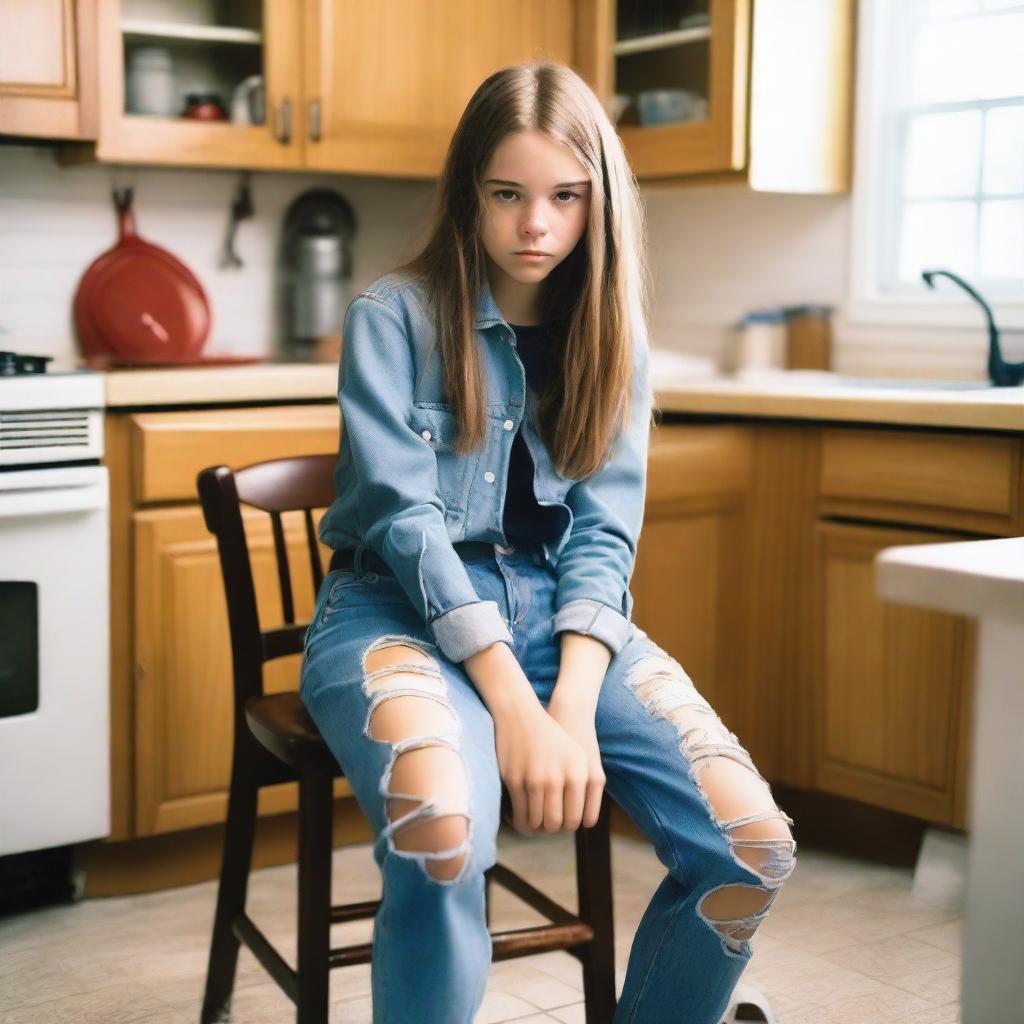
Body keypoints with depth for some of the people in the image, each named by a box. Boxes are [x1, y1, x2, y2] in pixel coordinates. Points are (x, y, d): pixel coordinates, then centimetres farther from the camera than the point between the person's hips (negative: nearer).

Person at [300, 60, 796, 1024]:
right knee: (443, 838, -36)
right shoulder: (392, 317, -5)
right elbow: (403, 515, -14)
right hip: (402, 606, -4)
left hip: (559, 609, 4)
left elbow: (603, 532, -1)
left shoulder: (611, 335, 7)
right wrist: (515, 707, -23)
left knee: (754, 846, -15)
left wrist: (574, 704, -18)